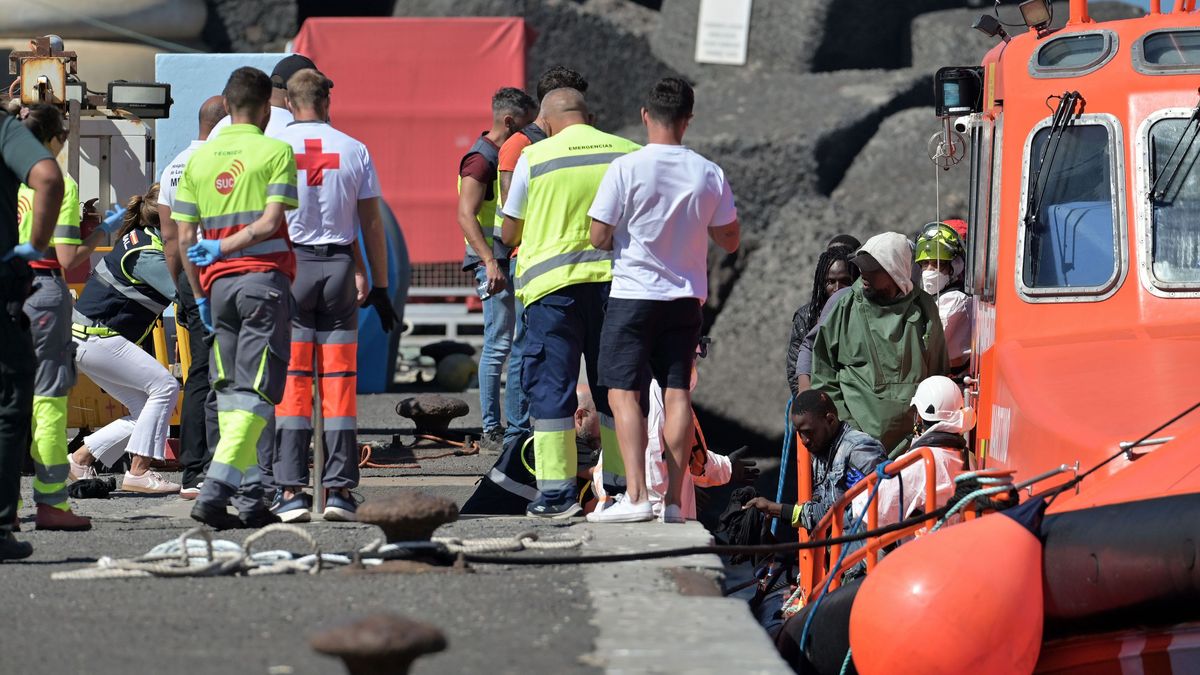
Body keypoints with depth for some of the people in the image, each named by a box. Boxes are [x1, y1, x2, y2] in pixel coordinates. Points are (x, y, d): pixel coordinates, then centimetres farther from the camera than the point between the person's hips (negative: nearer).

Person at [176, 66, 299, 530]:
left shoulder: (199, 158, 11)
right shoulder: (276, 152, -2)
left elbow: (185, 238, 10)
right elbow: (270, 222, -13)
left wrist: (200, 293, 16)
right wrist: (225, 247, -3)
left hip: (218, 282, 5)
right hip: (265, 278, -5)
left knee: (230, 390, 11)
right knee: (256, 390, -7)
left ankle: (249, 496, 7)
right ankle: (215, 487, -21)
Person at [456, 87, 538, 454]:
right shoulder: (480, 160, -12)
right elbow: (466, 216, -21)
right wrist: (490, 262, -30)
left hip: (518, 261, 9)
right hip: (495, 262, -9)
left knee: (523, 345, 9)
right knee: (499, 345, -8)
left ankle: (516, 426, 15)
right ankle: (491, 430, -4)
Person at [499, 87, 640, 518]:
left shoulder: (534, 158, -1)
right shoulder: (630, 155, 4)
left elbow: (509, 235, 6)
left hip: (553, 285, -3)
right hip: (615, 280, 3)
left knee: (551, 386, 2)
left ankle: (556, 492, -3)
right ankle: (620, 486, 14)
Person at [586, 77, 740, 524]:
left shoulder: (626, 169, -13)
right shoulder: (709, 174, -1)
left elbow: (599, 238, -11)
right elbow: (730, 240, 7)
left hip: (633, 293, -4)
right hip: (686, 298, 4)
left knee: (623, 393, -2)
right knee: (677, 395, 7)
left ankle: (636, 495, -13)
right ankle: (673, 499, 5)